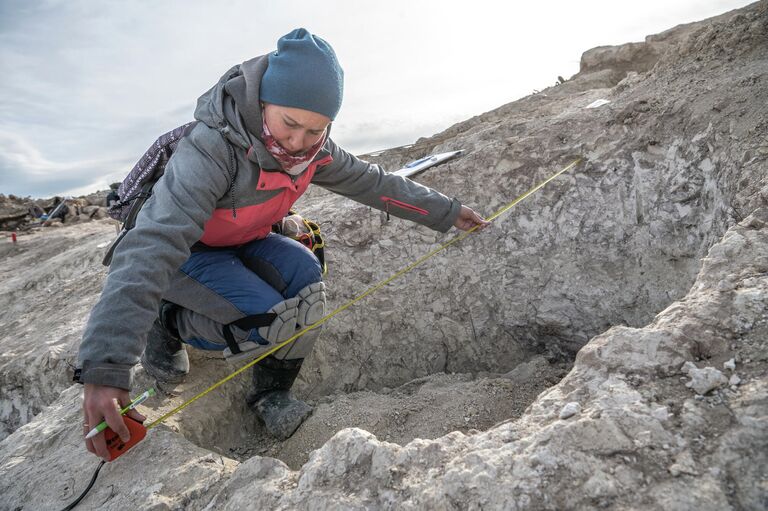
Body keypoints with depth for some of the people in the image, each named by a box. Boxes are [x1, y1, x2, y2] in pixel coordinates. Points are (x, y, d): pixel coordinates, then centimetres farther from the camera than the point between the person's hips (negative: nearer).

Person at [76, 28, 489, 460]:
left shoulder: (314, 148, -15)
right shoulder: (212, 149, -36)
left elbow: (373, 183, -2)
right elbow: (151, 250, -44)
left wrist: (446, 212, 2)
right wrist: (105, 368, -51)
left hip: (244, 244, 6)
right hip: (183, 252, -5)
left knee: (305, 273, -23)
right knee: (269, 323, -26)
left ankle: (272, 392, -2)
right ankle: (167, 325, 3)